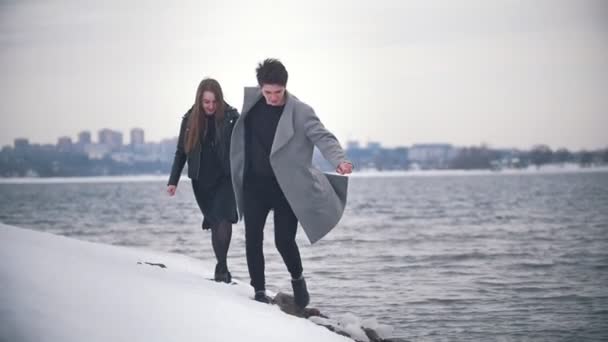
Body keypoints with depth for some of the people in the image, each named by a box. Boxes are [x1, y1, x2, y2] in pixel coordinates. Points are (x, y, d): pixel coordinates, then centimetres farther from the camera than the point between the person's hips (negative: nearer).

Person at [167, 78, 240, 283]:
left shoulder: (231, 117, -7)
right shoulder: (190, 120, 1)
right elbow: (181, 152, 7)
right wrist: (173, 181, 1)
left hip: (226, 179, -3)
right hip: (202, 181, 3)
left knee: (224, 219, -19)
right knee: (215, 223, 5)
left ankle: (221, 267, -17)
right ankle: (222, 269, 14)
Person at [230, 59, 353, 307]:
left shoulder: (301, 112, -14)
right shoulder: (250, 101, -1)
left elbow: (323, 138, -25)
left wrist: (339, 160, -41)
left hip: (286, 188, -4)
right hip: (255, 185, 4)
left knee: (284, 241, -5)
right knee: (253, 239, 2)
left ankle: (297, 278, 25)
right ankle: (259, 291, 16)